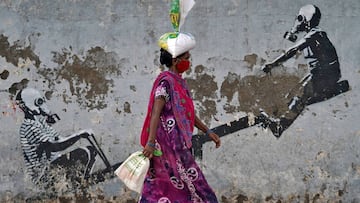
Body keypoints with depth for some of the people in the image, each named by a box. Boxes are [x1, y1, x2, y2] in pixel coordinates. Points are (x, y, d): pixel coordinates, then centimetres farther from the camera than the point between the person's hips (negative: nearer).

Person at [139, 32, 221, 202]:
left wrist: (208, 132, 25)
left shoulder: (179, 82, 16)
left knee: (157, 188, 8)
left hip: (178, 145, 9)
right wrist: (150, 142, -28)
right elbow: (156, 113, -21)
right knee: (191, 187, 0)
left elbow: (188, 113, 25)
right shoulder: (166, 81, -13)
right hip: (169, 144, -9)